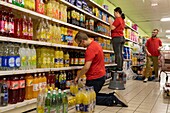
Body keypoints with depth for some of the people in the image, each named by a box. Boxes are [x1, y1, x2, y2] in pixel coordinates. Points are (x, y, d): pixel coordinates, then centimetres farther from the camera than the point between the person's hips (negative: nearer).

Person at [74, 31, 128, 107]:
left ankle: (112, 99, -6)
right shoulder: (95, 44, 11)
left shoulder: (90, 48, -22)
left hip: (94, 78, -10)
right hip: (100, 76, 10)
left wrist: (77, 77, -12)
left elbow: (86, 67, -26)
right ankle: (112, 96, 8)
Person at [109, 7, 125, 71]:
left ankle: (119, 68, -10)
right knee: (120, 53, 8)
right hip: (122, 37, 9)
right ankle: (121, 67, 10)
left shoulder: (117, 19, -8)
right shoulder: (122, 20, 19)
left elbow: (112, 28, -12)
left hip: (117, 37, -9)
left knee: (117, 53, -9)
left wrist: (110, 22, 3)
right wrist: (112, 23, 24)